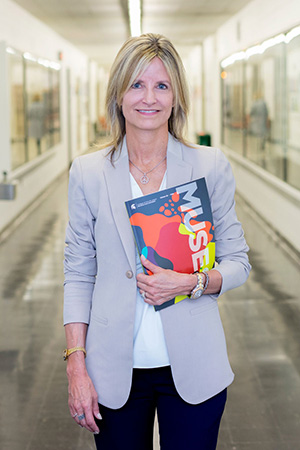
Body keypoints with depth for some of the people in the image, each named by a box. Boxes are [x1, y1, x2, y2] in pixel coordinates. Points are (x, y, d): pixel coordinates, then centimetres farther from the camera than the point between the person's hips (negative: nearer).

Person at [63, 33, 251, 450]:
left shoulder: (211, 166, -1)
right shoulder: (88, 173, 0)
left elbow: (237, 262, 4)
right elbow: (78, 275, 2)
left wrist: (192, 283, -16)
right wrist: (76, 365, -5)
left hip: (193, 368, 0)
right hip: (116, 369, 0)